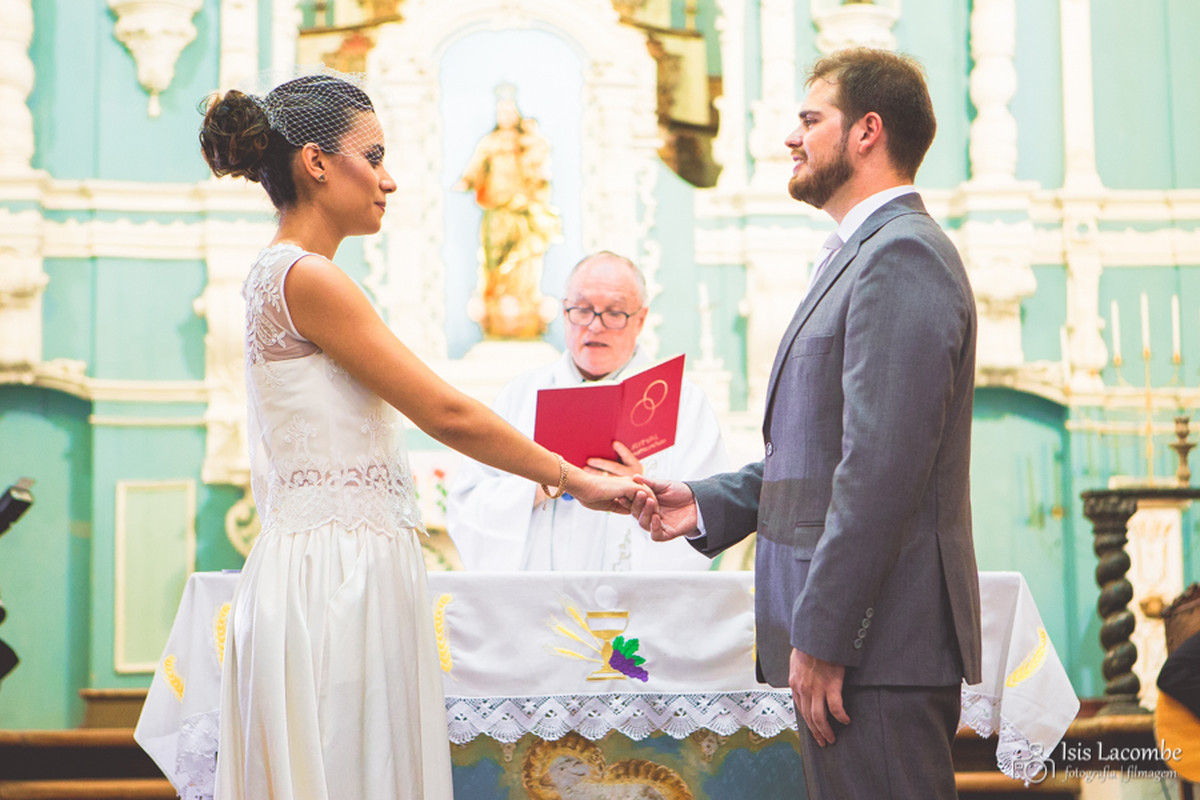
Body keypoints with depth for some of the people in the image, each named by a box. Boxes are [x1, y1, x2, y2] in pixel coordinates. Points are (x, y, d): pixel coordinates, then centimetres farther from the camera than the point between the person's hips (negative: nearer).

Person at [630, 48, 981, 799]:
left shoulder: (902, 255, -14)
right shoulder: (868, 253, 20)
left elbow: (883, 464, -22)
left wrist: (821, 637, -21)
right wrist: (708, 504, 11)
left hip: (878, 640, -10)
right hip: (852, 627, 10)